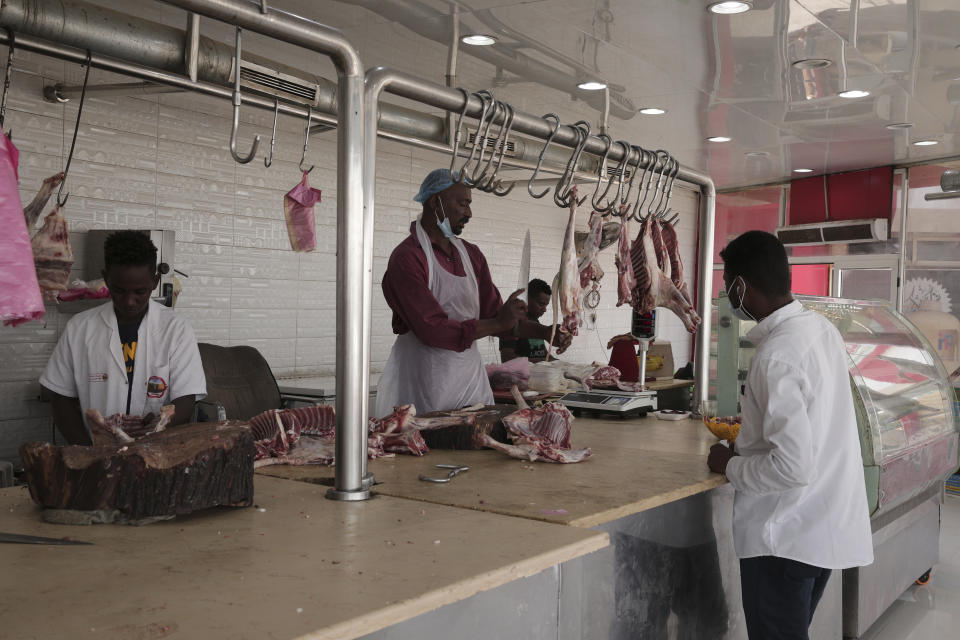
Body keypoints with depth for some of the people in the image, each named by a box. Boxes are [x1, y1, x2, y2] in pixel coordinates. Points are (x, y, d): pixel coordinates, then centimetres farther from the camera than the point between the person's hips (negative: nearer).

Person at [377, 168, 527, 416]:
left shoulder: (471, 254, 12)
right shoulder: (406, 258, -13)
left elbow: (493, 312, 12)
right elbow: (432, 331, -22)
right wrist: (499, 323, -16)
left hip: (470, 375, 7)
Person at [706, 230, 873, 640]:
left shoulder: (776, 355, -25)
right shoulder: (822, 329, 3)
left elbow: (792, 467, -28)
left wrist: (730, 465, -12)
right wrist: (749, 431, 24)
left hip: (787, 535, -9)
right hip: (828, 526, 9)